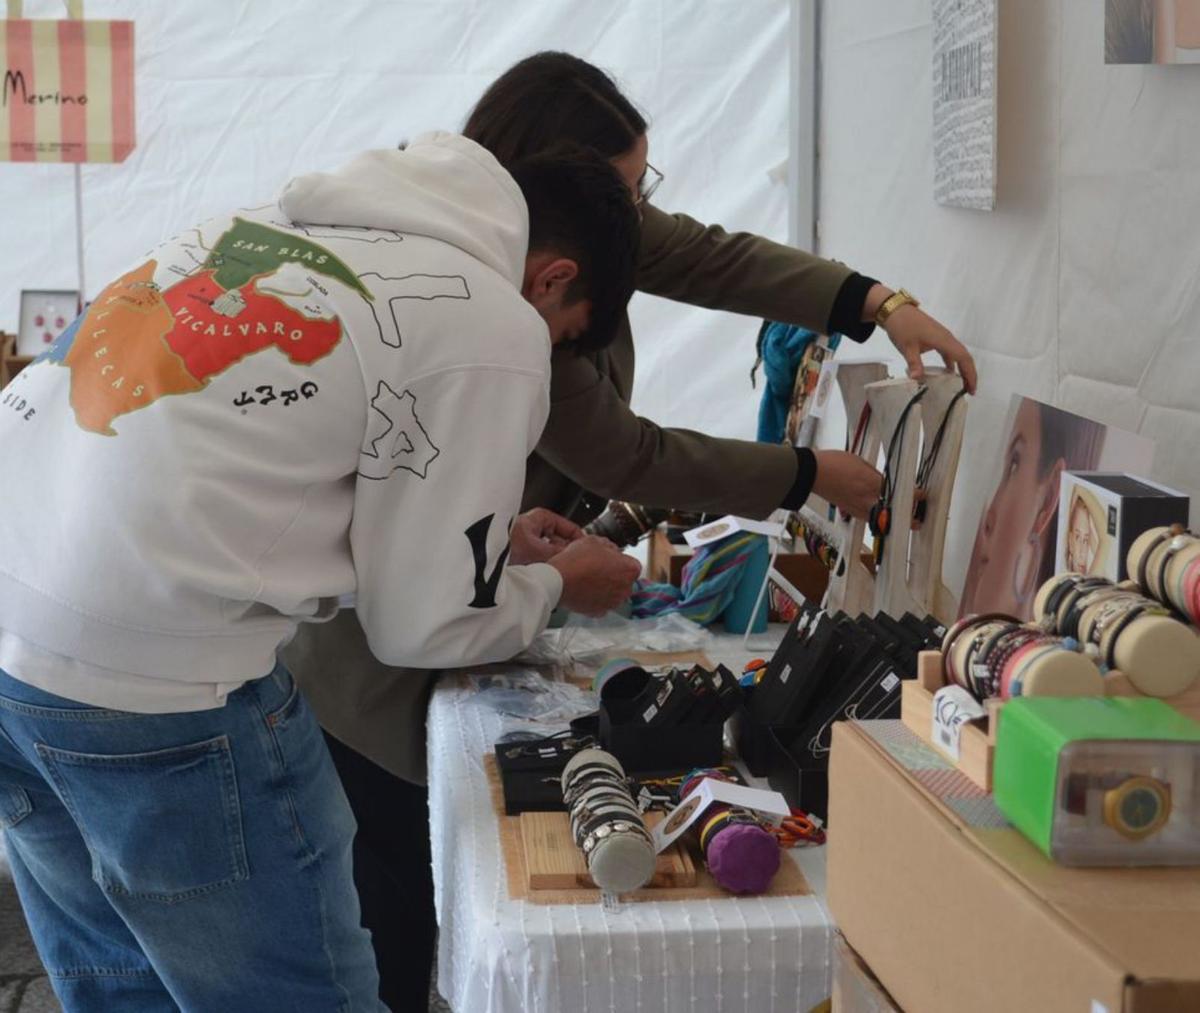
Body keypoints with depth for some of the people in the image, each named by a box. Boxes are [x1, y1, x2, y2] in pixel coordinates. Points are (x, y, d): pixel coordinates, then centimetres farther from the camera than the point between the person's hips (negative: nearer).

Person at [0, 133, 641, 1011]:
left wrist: (491, 529, 31)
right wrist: (558, 585, 21)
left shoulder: (286, 220, 18)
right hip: (149, 684, -8)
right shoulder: (496, 327, -4)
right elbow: (427, 625, 0)